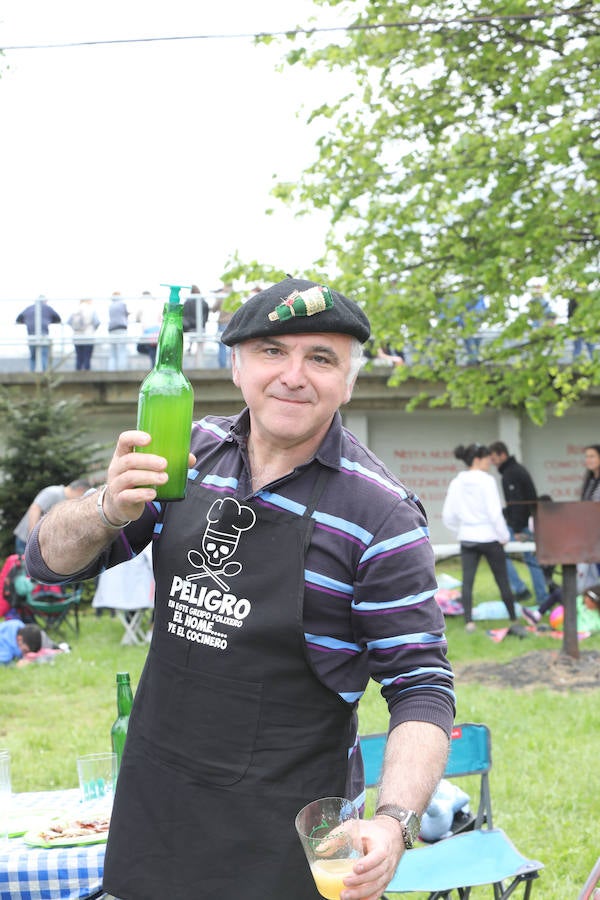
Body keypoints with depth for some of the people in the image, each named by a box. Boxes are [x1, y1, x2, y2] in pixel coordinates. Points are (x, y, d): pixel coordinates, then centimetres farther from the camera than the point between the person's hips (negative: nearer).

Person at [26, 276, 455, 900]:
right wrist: (108, 510, -21)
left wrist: (394, 822, -30)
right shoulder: (191, 451, 0)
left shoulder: (381, 514, -14)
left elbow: (421, 687, -13)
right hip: (153, 802, 5)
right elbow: (51, 562, 2)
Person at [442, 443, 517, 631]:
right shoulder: (486, 481, -13)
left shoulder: (456, 483, 3)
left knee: (467, 581, -1)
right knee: (502, 580, 9)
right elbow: (495, 513, -16)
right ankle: (513, 618, 19)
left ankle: (469, 621, -11)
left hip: (467, 538, 4)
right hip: (489, 537, -4)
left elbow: (448, 517, 5)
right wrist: (504, 536, -5)